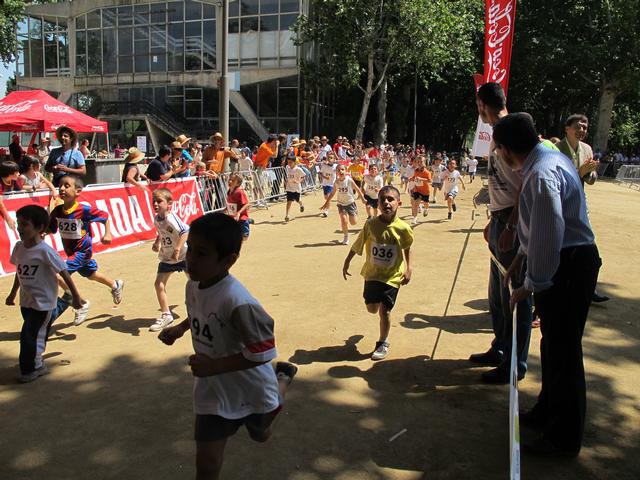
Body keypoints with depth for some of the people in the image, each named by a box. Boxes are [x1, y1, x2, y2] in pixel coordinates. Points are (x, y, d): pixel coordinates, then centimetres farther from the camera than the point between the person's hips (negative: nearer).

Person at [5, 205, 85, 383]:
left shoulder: (44, 251, -22)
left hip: (43, 300, -7)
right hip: (26, 300, 7)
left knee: (29, 335, -3)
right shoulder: (18, 247, -1)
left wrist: (76, 296, -12)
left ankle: (32, 368, 17)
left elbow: (64, 273, -17)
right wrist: (13, 293, 21)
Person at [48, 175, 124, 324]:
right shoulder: (57, 211, -8)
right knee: (91, 275, 26)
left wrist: (107, 234, -20)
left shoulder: (84, 210, -23)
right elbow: (50, 229, 1)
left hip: (83, 251, -7)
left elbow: (105, 216, -11)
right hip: (70, 251, 7)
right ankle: (116, 285, 54)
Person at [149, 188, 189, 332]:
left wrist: (177, 249, -38)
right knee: (159, 284, -4)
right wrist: (157, 243, 4)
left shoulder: (171, 218, -26)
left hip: (183, 255, -7)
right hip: (167, 257, 7)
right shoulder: (156, 219, -1)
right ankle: (166, 315, 7)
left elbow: (186, 231, -34)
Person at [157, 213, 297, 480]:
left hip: (251, 389, -4)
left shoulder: (236, 301, -36)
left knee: (261, 435, 29)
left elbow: (263, 352, -31)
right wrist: (179, 329, -4)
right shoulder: (193, 285, -12)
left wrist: (214, 366, -31)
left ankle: (283, 377, 51)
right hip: (213, 390, 5)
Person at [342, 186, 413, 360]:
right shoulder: (371, 224, -14)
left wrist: (408, 269, 0)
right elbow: (357, 245, -1)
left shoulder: (403, 228, -15)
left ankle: (383, 343, 17)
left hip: (392, 276, -2)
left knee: (384, 310, -4)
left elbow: (407, 248, 4)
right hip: (372, 273, 2)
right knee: (371, 308, 13)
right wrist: (346, 263, 5)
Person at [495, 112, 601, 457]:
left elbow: (548, 234, -27)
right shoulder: (549, 157, 9)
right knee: (554, 343, 22)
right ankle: (549, 412, 40)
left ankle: (563, 439, 16)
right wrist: (523, 255, 18)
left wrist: (531, 284, -19)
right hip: (568, 260, 10)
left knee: (562, 348, 1)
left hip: (567, 267, -10)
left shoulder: (541, 174, -24)